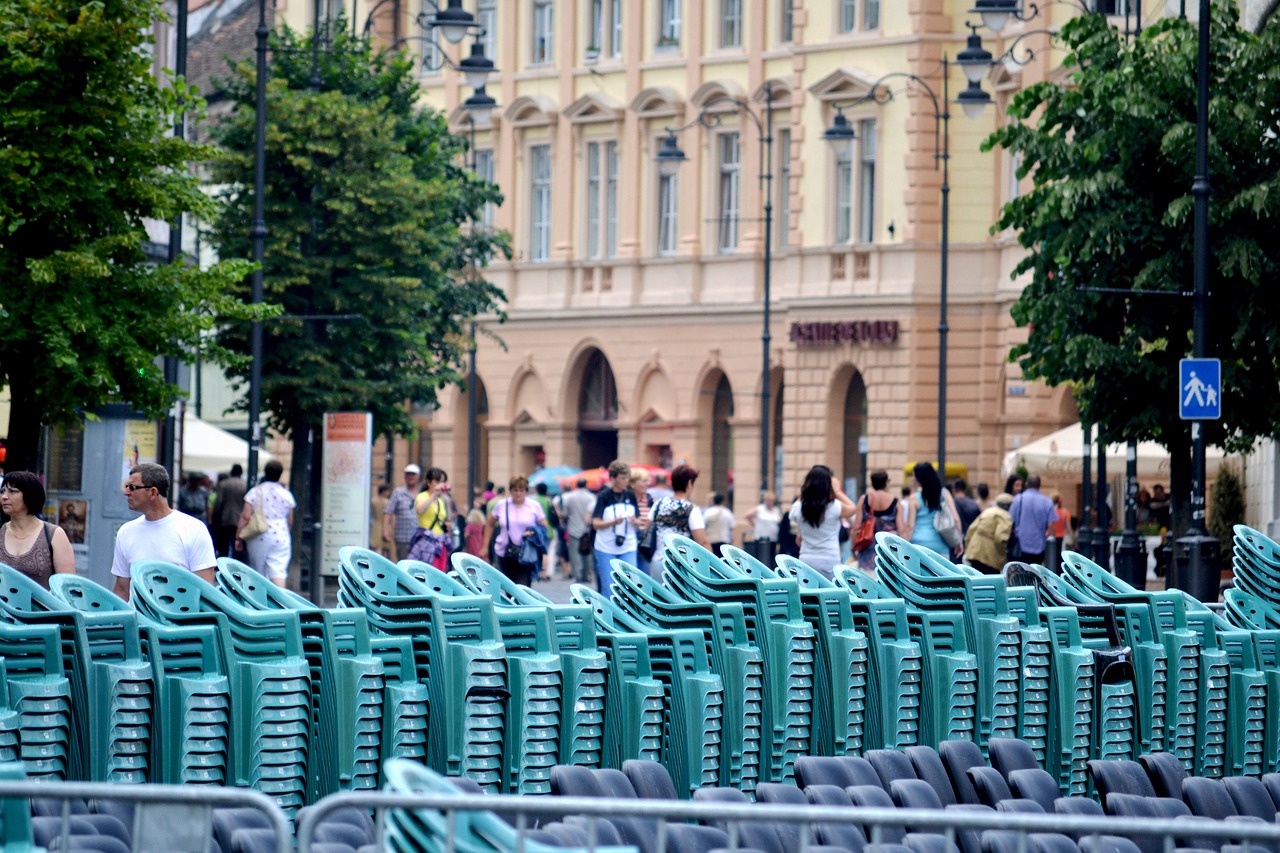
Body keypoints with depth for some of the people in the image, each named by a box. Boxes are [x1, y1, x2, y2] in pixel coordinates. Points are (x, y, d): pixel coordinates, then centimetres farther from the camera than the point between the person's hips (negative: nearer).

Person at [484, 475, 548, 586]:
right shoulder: (501, 505, 7)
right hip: (505, 554, 3)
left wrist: (534, 533, -16)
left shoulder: (535, 506, 3)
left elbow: (544, 528, 6)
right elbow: (490, 524, 17)